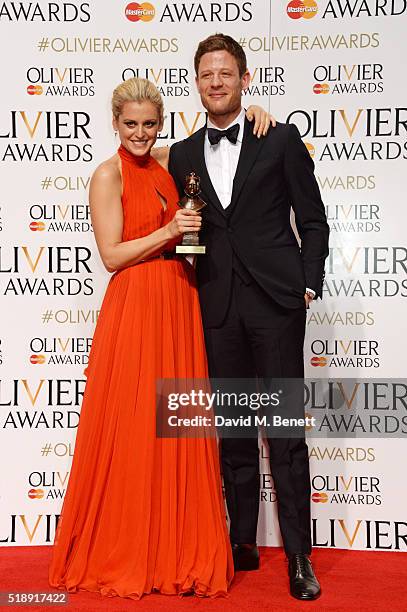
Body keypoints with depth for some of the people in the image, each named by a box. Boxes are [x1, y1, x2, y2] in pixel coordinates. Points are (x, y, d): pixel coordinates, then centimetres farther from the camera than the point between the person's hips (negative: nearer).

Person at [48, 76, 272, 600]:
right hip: (135, 307, -6)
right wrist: (168, 231, -18)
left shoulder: (169, 164, 14)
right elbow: (111, 256, -9)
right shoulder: (108, 175, -3)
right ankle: (123, 554, 16)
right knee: (132, 432, -1)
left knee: (179, 429, 7)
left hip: (179, 306, 6)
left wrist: (253, 114, 6)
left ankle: (180, 549, 20)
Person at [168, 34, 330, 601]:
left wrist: (308, 286, -4)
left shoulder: (282, 138, 4)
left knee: (286, 431, -1)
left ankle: (299, 556, 8)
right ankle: (243, 543, 22)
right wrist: (194, 288, 4)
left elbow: (313, 219, 4)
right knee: (233, 432, 10)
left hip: (275, 300, -3)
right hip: (218, 307, 3)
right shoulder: (182, 155, 13)